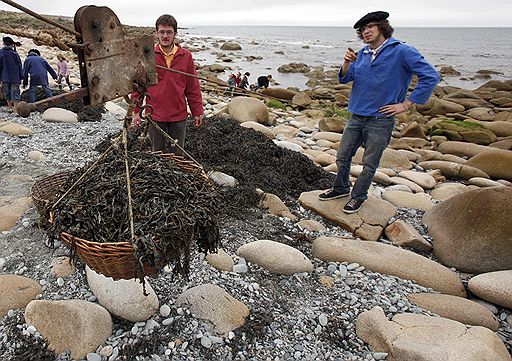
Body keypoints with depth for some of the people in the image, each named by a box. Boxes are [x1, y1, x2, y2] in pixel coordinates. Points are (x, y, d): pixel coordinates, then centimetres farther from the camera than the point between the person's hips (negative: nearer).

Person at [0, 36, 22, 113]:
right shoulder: (15, 54, -6)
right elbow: (19, 66, -2)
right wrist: (20, 78, 8)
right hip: (15, 78, -1)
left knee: (7, 93, 16)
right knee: (15, 93, 0)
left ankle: (10, 108, 26)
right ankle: (16, 109, -4)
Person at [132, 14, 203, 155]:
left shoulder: (186, 56, 0)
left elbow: (193, 87, 4)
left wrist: (197, 112, 4)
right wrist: (136, 111, 1)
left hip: (179, 116, 1)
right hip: (155, 115, 0)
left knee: (177, 154, 12)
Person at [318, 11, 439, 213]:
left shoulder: (401, 51, -10)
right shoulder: (362, 54, 9)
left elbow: (430, 77, -12)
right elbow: (345, 79, 7)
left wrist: (406, 105, -12)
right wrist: (347, 63, -14)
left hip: (381, 119, -5)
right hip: (356, 116, 6)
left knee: (369, 164, 7)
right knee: (342, 157, 12)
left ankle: (358, 196, 25)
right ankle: (341, 188, 34)